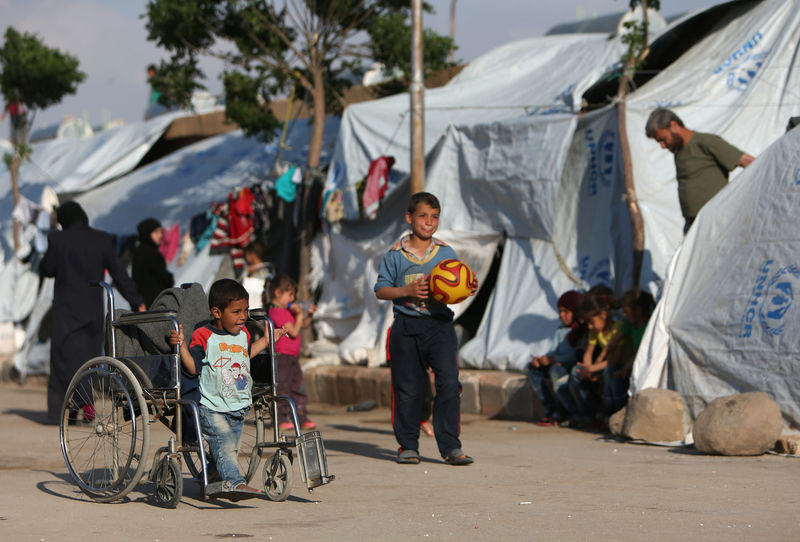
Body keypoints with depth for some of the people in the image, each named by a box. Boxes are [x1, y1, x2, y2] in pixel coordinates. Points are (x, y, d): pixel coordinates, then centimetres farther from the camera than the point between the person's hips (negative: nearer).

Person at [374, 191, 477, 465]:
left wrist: (467, 289, -13)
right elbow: (381, 290, 3)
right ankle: (408, 445, 15)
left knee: (449, 383, -11)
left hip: (440, 324, 1)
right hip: (406, 327, 0)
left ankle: (451, 446, -6)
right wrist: (408, 291, -13)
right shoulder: (396, 254, 3)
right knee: (407, 388, 3)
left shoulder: (447, 254, 7)